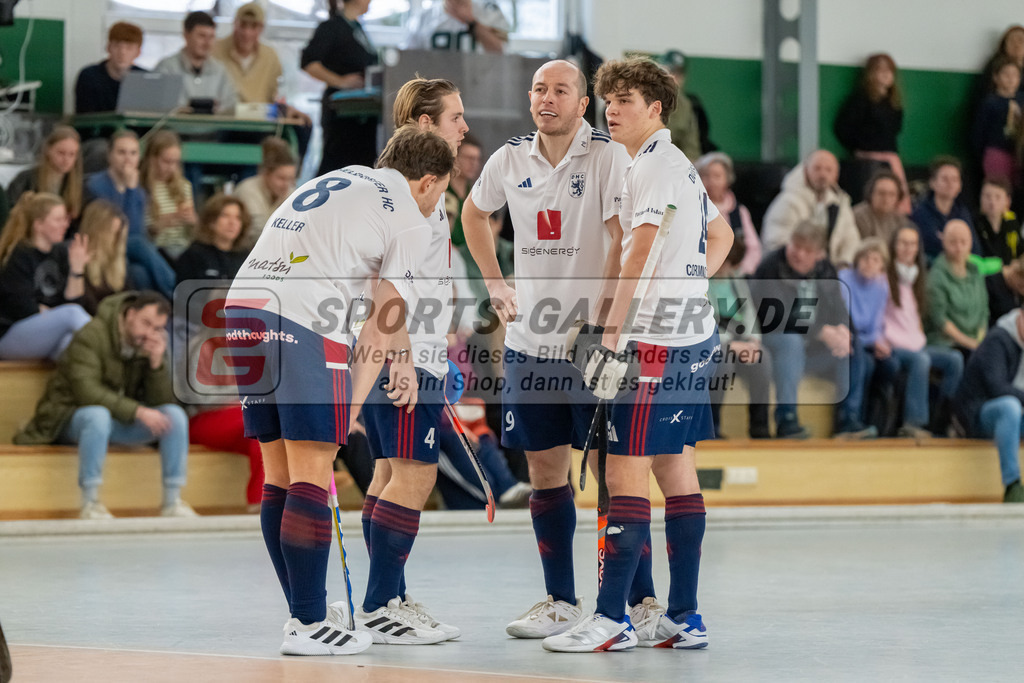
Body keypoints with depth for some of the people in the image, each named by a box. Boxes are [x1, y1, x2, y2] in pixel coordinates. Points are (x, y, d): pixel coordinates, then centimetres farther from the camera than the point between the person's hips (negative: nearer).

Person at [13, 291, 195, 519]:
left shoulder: (154, 344, -1)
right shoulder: (91, 336, -19)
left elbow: (160, 401, -5)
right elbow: (86, 391, -29)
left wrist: (157, 363, -22)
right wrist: (137, 411, -35)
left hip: (122, 419, 6)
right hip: (72, 417, -6)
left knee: (175, 414, -16)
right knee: (98, 416, -40)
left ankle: (173, 502, -15)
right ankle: (90, 504, -36)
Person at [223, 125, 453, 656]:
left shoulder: (337, 179, 29)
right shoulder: (410, 222, 5)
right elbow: (383, 322, 0)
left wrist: (403, 362, 44)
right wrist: (351, 407, 2)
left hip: (243, 307, 8)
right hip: (302, 326, -8)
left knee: (280, 476, 13)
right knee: (311, 475, -5)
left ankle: (305, 611, 21)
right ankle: (308, 626, -6)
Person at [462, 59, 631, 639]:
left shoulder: (608, 156, -8)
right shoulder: (510, 160, 7)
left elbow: (624, 240, -14)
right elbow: (474, 212, 26)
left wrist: (600, 319, -19)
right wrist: (496, 285, 18)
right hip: (530, 339, 5)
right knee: (545, 467, 7)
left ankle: (640, 600, 1)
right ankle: (562, 601, 16)